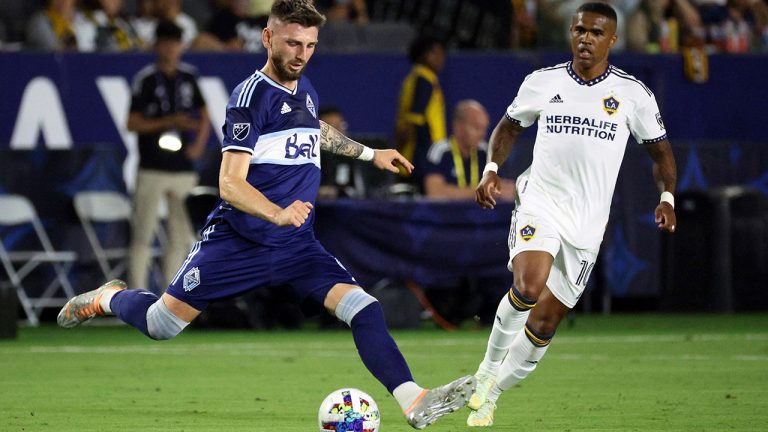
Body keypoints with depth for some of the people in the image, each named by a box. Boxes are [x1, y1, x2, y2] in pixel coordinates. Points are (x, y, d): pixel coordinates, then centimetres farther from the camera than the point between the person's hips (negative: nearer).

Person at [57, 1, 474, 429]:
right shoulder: (252, 94, -13)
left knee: (364, 309, -17)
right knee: (161, 325, 0)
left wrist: (370, 153, 39)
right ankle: (109, 297, 34)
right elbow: (230, 184, -21)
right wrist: (279, 214, -37)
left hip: (297, 248, 5)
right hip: (238, 243, -5)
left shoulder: (305, 88, 10)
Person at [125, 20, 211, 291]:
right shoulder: (146, 79, -4)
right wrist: (170, 122, -15)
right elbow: (133, 123, -7)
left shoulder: (188, 77, 10)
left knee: (181, 238, 5)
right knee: (143, 236, -6)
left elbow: (204, 115, 20)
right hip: (152, 169, -5)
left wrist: (199, 144, 3)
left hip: (183, 169, 5)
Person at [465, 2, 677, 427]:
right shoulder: (542, 82, 3)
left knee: (545, 321, 3)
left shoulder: (633, 93, 0)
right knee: (528, 288, -28)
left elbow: (660, 149, 9)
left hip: (586, 223, 1)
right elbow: (509, 125, 19)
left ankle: (490, 395, 21)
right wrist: (491, 169, 3)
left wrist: (667, 197, -7)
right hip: (539, 203, -1)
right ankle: (489, 368, -7)